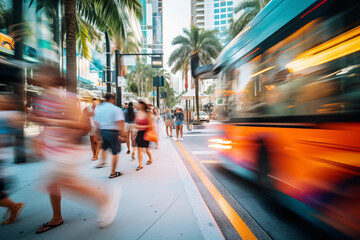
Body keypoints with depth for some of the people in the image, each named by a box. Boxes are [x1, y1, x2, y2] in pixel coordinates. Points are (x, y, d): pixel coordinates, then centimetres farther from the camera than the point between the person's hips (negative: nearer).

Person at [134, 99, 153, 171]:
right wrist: (136, 126, 1)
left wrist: (141, 126, -21)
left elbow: (150, 125, -16)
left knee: (146, 149, 11)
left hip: (145, 133, -5)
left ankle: (150, 159, 40)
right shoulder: (138, 113, 4)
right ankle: (140, 165, 7)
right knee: (139, 148, -1)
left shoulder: (147, 114, -14)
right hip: (139, 133, 5)